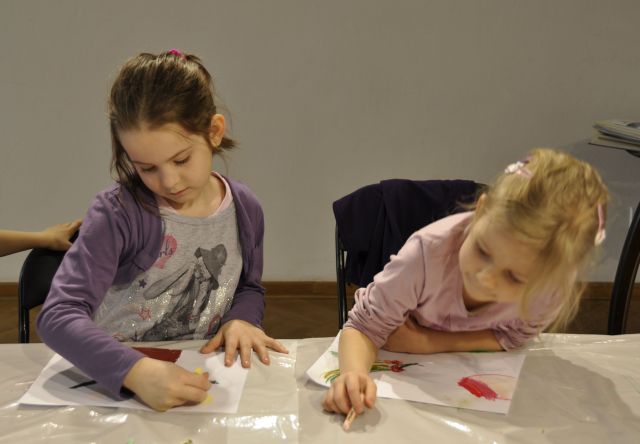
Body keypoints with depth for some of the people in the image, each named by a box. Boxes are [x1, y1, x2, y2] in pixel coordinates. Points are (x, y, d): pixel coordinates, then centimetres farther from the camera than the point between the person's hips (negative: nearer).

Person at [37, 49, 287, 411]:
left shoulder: (245, 209, -1)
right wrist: (136, 371, -37)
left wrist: (241, 318, -6)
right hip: (112, 384, -1)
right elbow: (59, 316, -22)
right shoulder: (119, 214, -16)